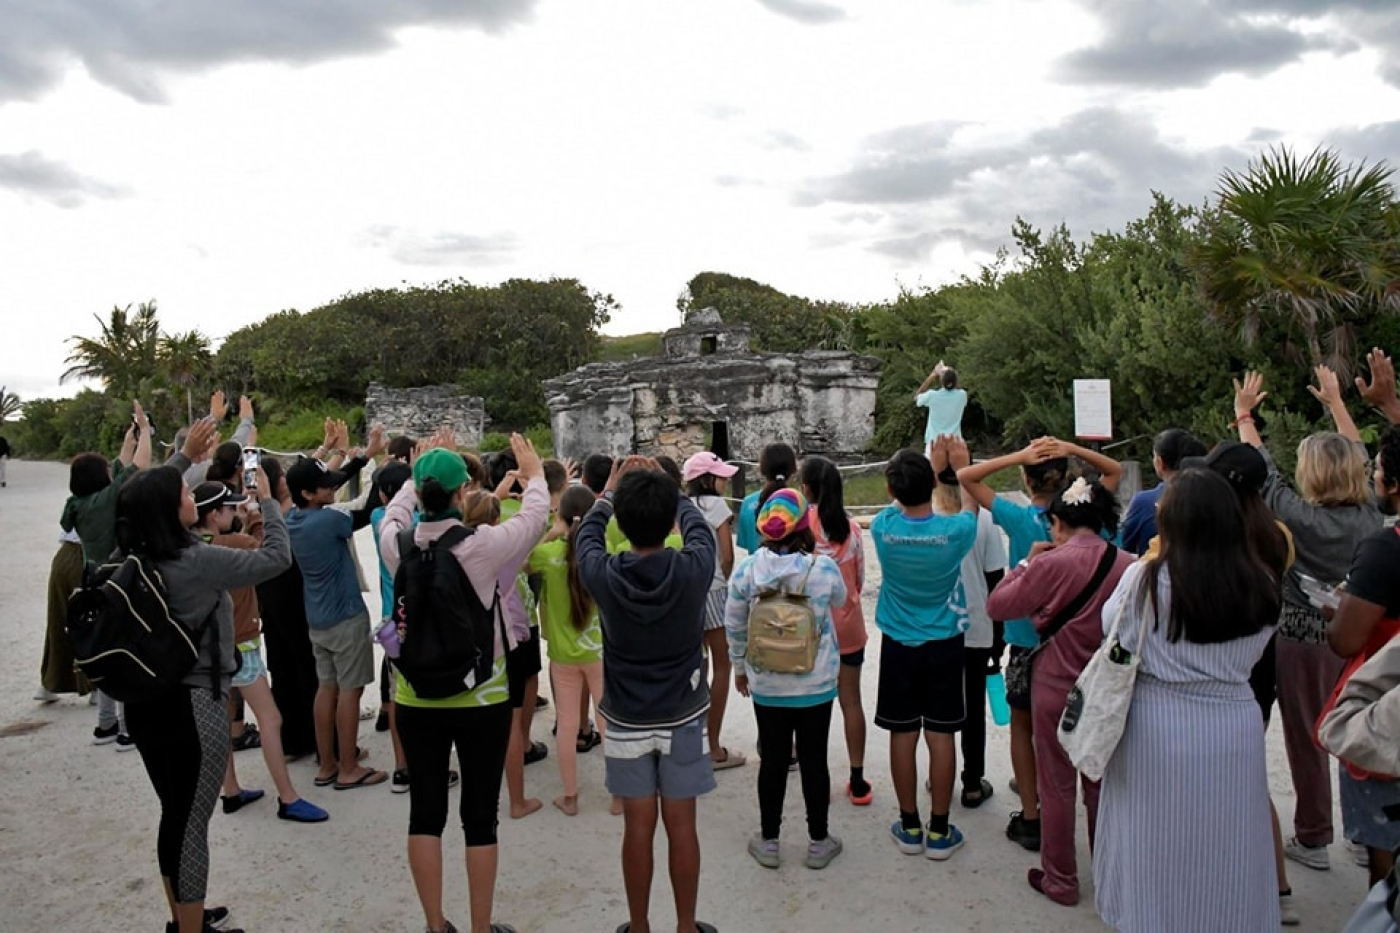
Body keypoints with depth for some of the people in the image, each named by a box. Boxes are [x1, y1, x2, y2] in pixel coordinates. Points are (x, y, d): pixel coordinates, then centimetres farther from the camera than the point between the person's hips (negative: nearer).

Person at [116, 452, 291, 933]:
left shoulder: (133, 557, 1)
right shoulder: (197, 561, -21)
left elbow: (148, 495, 20)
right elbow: (276, 557, -16)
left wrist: (184, 455, 23)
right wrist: (267, 501, -5)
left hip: (146, 702, 8)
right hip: (193, 706, -8)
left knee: (173, 816, 21)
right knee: (191, 823, 4)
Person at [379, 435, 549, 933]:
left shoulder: (398, 544, -9)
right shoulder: (485, 545, -17)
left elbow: (394, 512, 16)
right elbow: (534, 516, 2)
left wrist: (418, 477, 32)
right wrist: (534, 474, 21)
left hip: (416, 699, 3)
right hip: (481, 700, -3)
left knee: (425, 812, 14)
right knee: (480, 816, 9)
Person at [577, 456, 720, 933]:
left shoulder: (604, 575, -17)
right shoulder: (693, 570, -18)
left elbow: (588, 534, 6)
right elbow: (698, 526, 4)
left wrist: (610, 490, 21)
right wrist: (666, 487, 19)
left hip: (627, 721, 0)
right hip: (682, 718, 0)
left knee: (638, 828, 11)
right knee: (681, 826, 11)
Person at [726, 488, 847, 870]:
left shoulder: (746, 570, -11)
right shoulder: (824, 568, -15)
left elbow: (734, 626, -1)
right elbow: (840, 600, 8)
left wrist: (740, 667, 15)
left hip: (766, 685, 1)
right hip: (816, 684, -1)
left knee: (772, 760, 13)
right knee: (814, 760, 12)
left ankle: (768, 841, 26)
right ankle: (818, 842, 26)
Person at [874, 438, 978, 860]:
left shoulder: (883, 527, -15)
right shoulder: (953, 531, -18)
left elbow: (903, 501, 10)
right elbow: (971, 505, 8)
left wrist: (935, 464, 22)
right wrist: (961, 466, 22)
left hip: (898, 646, 1)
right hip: (944, 645, -1)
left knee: (903, 735, 9)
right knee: (940, 735, 7)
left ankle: (910, 827, 20)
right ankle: (939, 832, 17)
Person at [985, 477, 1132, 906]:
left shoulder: (1051, 563, -20)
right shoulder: (1128, 565, -9)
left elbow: (998, 605, -12)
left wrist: (1027, 562, -2)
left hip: (1056, 685, -4)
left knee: (1057, 787, 10)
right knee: (1101, 785, 20)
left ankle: (1060, 881, 21)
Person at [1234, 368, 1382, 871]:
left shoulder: (1300, 518, -20)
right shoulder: (1370, 515, -5)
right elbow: (1357, 456, 10)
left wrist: (1244, 414, 5)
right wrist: (1335, 402, 21)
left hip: (1302, 641, -5)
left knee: (1307, 738, 7)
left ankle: (1313, 840, 18)